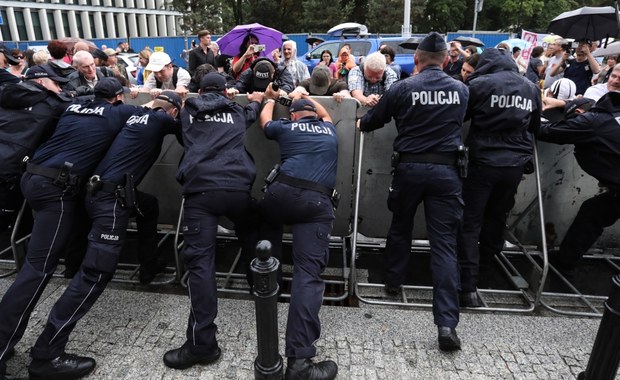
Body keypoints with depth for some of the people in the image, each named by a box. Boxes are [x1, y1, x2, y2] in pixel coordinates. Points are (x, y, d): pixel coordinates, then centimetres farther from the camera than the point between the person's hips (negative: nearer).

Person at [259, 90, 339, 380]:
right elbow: (325, 115, 54)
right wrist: (306, 96, 65)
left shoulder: (286, 128, 23)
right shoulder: (329, 130, 28)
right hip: (319, 201, 0)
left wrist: (270, 99, 63)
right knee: (309, 272, -11)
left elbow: (265, 120, 46)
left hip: (284, 191, 1)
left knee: (269, 221, 36)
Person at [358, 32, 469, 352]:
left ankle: (393, 281, 37)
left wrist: (362, 122, 30)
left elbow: (370, 123, 7)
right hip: (446, 170, 1)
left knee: (400, 227, 22)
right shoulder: (462, 90, 6)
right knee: (444, 242, 0)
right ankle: (447, 322, -4)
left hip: (409, 167, -1)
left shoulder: (402, 88, -4)